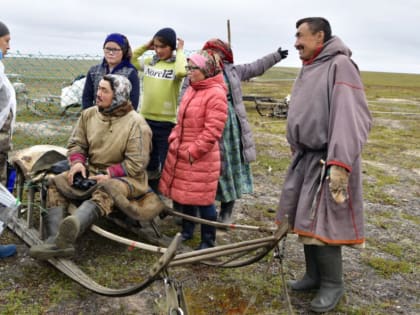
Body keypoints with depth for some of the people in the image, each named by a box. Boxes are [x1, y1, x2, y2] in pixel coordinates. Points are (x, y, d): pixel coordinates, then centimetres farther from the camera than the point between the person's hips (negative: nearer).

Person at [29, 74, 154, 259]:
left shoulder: (136, 123, -13)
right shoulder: (89, 114, 6)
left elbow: (136, 164, -16)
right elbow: (76, 143, 10)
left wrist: (110, 174, -22)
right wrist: (77, 162, -12)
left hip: (124, 177, -6)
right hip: (91, 172, 6)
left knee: (104, 192, -38)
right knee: (56, 184, -13)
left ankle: (71, 229, -66)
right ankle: (55, 239, -34)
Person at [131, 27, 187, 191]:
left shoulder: (176, 64, -8)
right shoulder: (149, 62, 6)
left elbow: (182, 72, -30)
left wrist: (180, 52, -14)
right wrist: (145, 47, 5)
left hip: (167, 122, -5)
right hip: (146, 119, 5)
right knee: (149, 164, 18)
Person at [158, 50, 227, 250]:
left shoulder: (216, 94, -15)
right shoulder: (191, 90, 11)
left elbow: (212, 131, -20)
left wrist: (194, 152, -18)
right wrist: (174, 140, 7)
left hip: (201, 157, -8)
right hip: (180, 153, 8)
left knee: (203, 199, 1)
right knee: (184, 194, 18)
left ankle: (208, 241, 17)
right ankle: (187, 231, 36)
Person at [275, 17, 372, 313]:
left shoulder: (340, 65, -15)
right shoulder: (309, 69, 14)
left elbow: (351, 118, -24)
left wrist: (339, 163, -32)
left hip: (327, 161, -9)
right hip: (305, 158, 9)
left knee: (323, 223, -3)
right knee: (306, 220, 15)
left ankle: (333, 284, 15)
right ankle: (314, 275, 31)